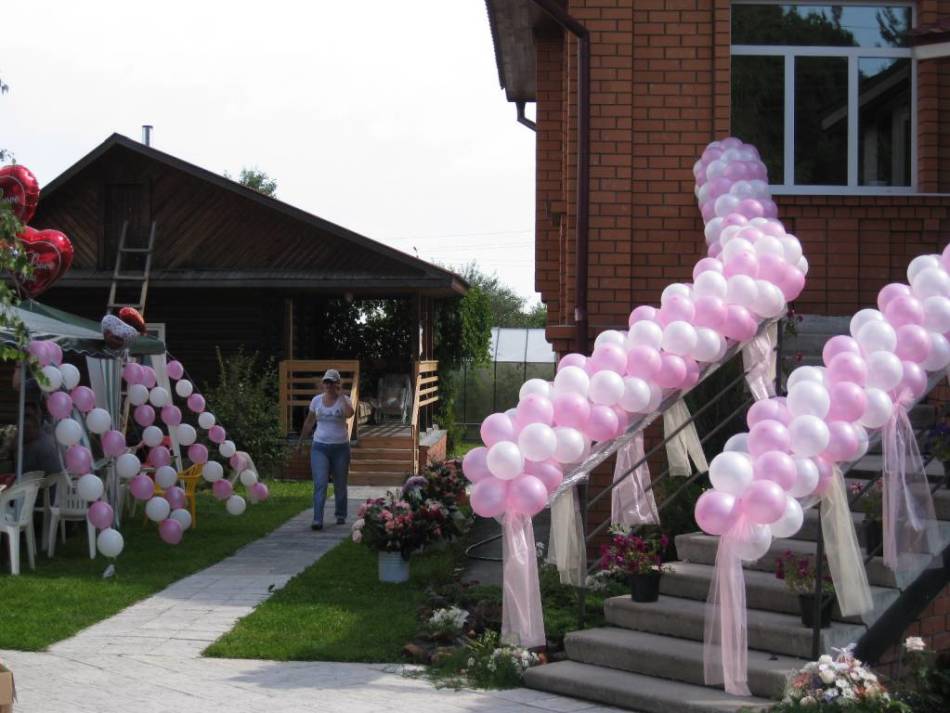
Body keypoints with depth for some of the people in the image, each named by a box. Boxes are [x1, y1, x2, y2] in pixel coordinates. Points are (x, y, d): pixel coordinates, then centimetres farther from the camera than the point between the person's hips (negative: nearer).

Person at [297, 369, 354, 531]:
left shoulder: (343, 399, -3)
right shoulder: (317, 400, 5)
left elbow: (349, 413, -27)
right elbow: (309, 422, 16)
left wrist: (340, 395, -18)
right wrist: (301, 441, 20)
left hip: (340, 447, -1)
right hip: (320, 447, 1)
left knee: (340, 485, 11)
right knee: (320, 484, -11)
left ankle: (340, 515, 29)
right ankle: (317, 520, -17)